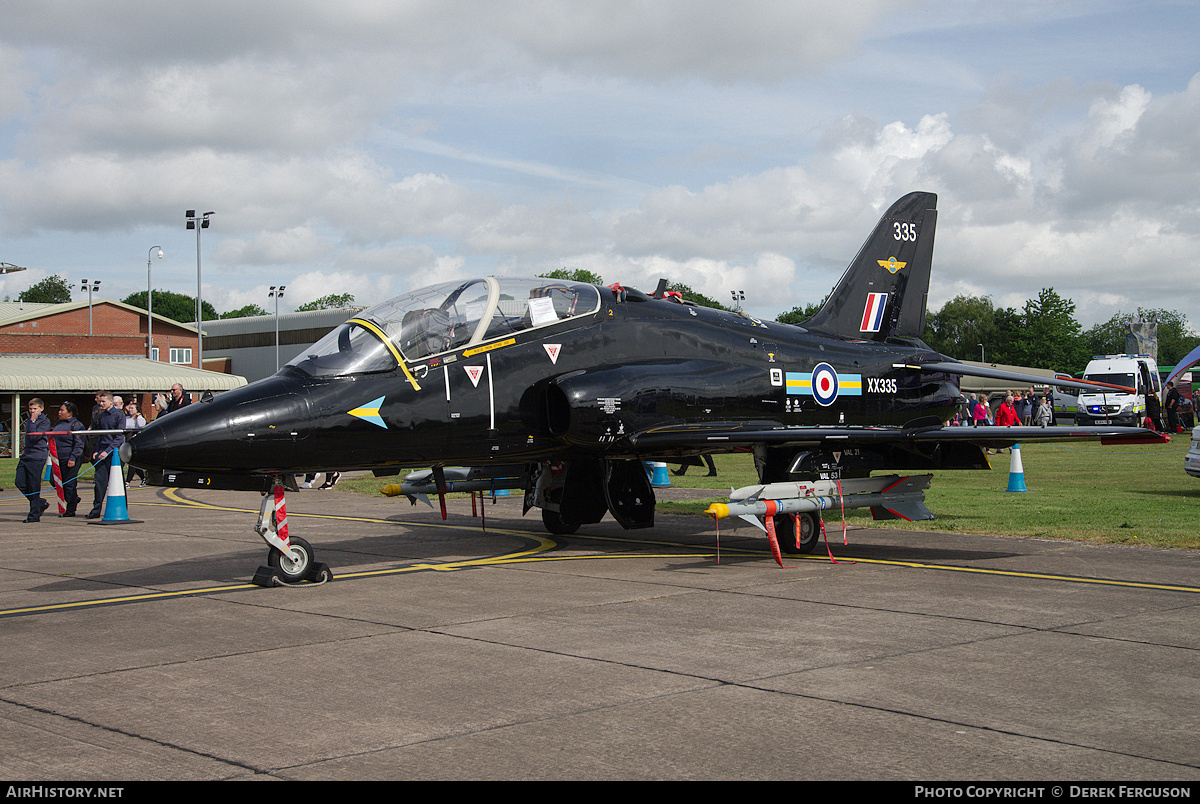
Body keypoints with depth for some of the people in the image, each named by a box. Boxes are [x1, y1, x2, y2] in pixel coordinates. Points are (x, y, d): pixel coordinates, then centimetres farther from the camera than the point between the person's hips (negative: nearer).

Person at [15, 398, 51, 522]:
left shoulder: (45, 421, -7)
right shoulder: (28, 420, 17)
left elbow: (34, 436, -19)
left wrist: (33, 421, -16)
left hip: (37, 457, -8)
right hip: (26, 456, 8)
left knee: (34, 486, -5)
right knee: (20, 482, 2)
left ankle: (35, 515, 2)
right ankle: (41, 503, 19)